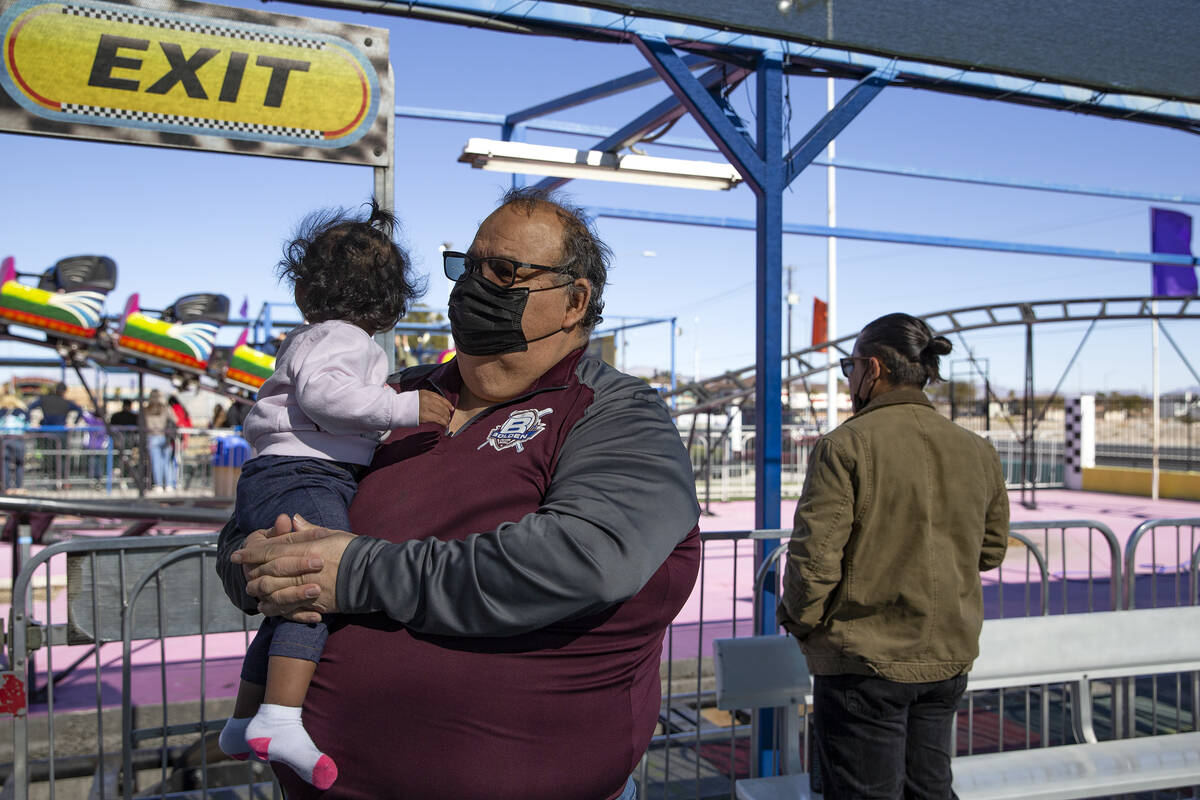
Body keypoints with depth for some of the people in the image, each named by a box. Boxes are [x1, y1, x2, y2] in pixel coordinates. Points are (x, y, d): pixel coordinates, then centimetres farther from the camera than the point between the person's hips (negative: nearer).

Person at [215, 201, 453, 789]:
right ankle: (280, 719, -41)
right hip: (304, 479, -11)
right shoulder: (341, 339, -4)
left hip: (268, 476, 11)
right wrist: (404, 407, -26)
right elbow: (323, 393, -25)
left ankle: (244, 723, 30)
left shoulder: (303, 341, 28)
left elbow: (258, 420, 39)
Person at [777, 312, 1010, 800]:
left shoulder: (845, 445, -15)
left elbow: (814, 555, -18)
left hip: (864, 661, -6)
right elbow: (990, 552, 13)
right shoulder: (977, 452, 4)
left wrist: (800, 620, -1)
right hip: (948, 658, 6)